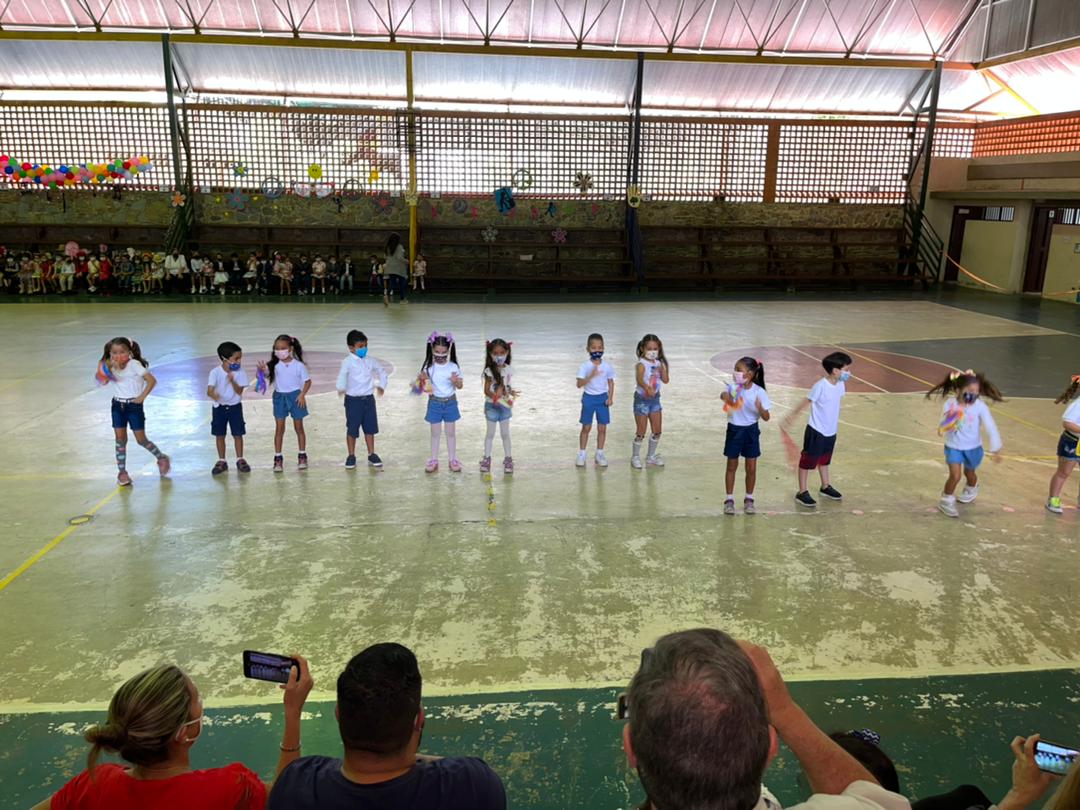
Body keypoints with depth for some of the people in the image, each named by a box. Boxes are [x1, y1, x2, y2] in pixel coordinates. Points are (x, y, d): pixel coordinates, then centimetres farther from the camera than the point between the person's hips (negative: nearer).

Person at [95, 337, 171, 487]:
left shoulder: (134, 364, -14)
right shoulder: (111, 367, 1)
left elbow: (152, 380, -18)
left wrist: (142, 396, -18)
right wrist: (107, 367, -22)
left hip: (134, 405, -5)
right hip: (118, 405, 5)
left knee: (141, 439, 0)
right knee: (120, 438, 5)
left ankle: (162, 458, 23)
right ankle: (122, 472, 13)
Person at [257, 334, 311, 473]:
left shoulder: (298, 365, -8)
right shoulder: (274, 365, -5)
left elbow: (307, 381, -2)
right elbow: (266, 374, -18)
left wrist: (302, 394, -13)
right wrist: (262, 369, -40)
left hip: (295, 396, -1)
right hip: (279, 396, 1)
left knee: (298, 427, 10)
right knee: (279, 428, 2)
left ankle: (302, 456, 21)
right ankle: (278, 458, 7)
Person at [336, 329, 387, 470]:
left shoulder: (370, 361, 4)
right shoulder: (348, 362, -12)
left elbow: (382, 371, 19)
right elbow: (342, 375, -29)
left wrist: (381, 385, 8)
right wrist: (341, 387, -47)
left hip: (368, 399, 5)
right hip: (353, 400, -4)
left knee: (370, 428, 11)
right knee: (352, 429, 4)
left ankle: (372, 455, 21)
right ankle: (351, 456, 16)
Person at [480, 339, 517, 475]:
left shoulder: (508, 370, -3)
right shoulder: (489, 371, -13)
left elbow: (507, 386, 5)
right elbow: (486, 391, -14)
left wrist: (512, 392, -16)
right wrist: (496, 396, -30)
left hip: (505, 406, 2)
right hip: (491, 405, -2)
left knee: (505, 433, 10)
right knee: (490, 433, 9)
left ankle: (508, 459, 20)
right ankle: (487, 458, 22)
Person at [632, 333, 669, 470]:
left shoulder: (659, 363, 1)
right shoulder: (641, 364, -18)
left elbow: (665, 380, -5)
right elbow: (639, 380, -35)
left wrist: (663, 368, -20)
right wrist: (647, 388, -54)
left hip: (655, 399, 6)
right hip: (642, 399, -6)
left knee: (657, 431, 10)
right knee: (641, 432, 1)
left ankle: (651, 456, 27)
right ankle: (635, 457, 18)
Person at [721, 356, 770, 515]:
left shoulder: (759, 392, -12)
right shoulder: (733, 387, -9)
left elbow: (766, 418, -13)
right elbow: (724, 394, -28)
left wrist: (760, 408, -33)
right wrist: (725, 396, -50)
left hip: (751, 431, 0)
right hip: (734, 430, 0)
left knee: (751, 468, 8)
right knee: (732, 466, 10)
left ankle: (749, 499, 26)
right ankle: (729, 499, 21)